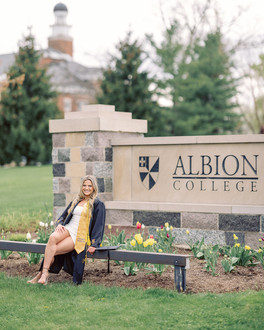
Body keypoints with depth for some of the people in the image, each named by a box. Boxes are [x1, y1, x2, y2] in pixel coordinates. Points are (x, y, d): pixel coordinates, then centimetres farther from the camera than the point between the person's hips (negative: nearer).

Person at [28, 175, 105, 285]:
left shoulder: (98, 204, 4)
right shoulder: (75, 201, 21)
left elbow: (99, 225, -3)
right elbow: (63, 216, 22)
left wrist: (94, 245, -13)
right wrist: (59, 224, -2)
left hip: (79, 237, -4)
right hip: (67, 229, 4)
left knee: (51, 252, -26)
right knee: (52, 237, -31)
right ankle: (44, 274, -30)